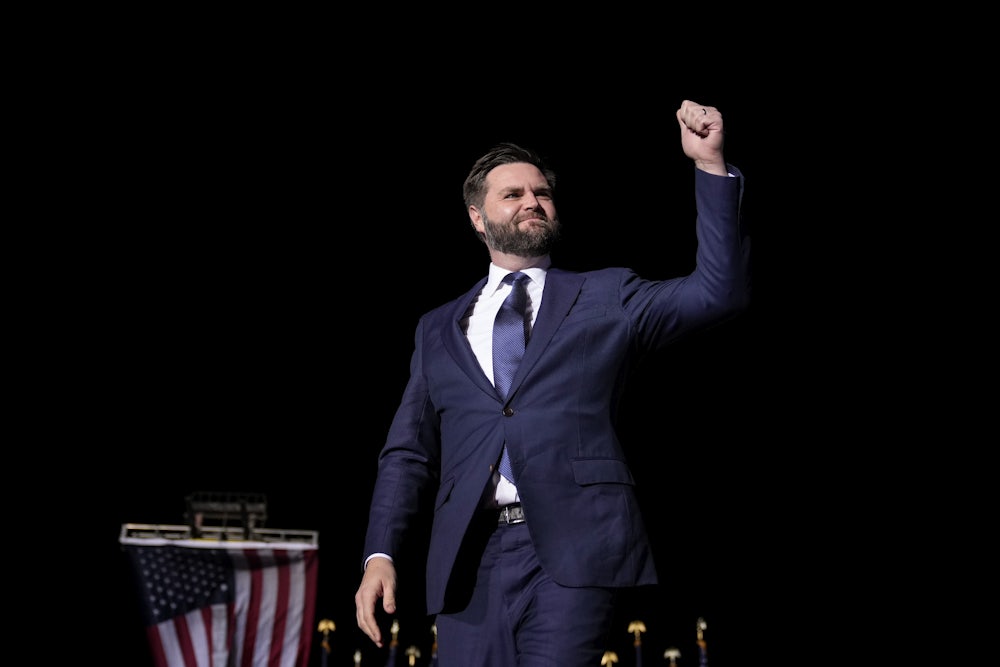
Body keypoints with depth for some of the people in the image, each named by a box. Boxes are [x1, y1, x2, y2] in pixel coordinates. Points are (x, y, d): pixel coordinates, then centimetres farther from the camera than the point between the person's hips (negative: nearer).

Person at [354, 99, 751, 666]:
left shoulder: (605, 300, 14)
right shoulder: (439, 330, 20)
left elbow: (720, 292, 3)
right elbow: (409, 453, 16)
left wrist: (711, 166, -5)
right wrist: (381, 554, 2)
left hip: (572, 551, -2)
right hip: (469, 558, 3)